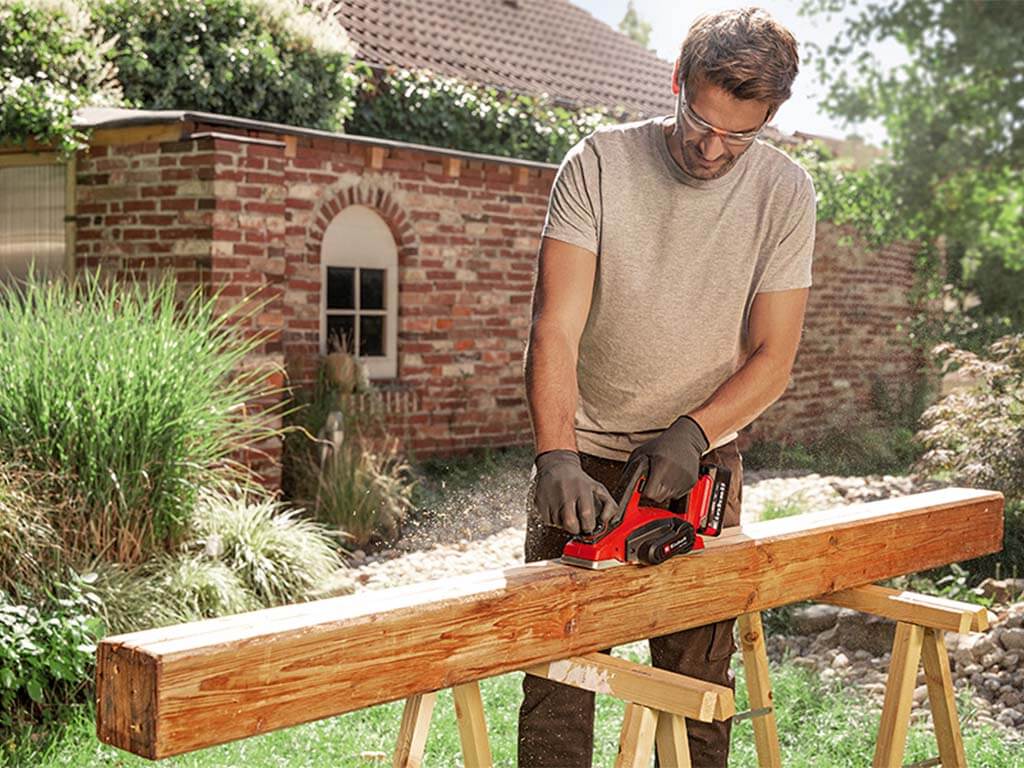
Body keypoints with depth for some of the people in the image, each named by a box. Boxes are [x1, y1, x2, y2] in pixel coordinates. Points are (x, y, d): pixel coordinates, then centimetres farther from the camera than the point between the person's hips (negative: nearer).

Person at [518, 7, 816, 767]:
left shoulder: (784, 192, -6)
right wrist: (557, 457, -31)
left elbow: (772, 356, -5)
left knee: (699, 672, 5)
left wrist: (692, 434, -20)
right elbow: (555, 331, -18)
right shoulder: (598, 164, -12)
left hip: (702, 454, 2)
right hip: (587, 449, -1)